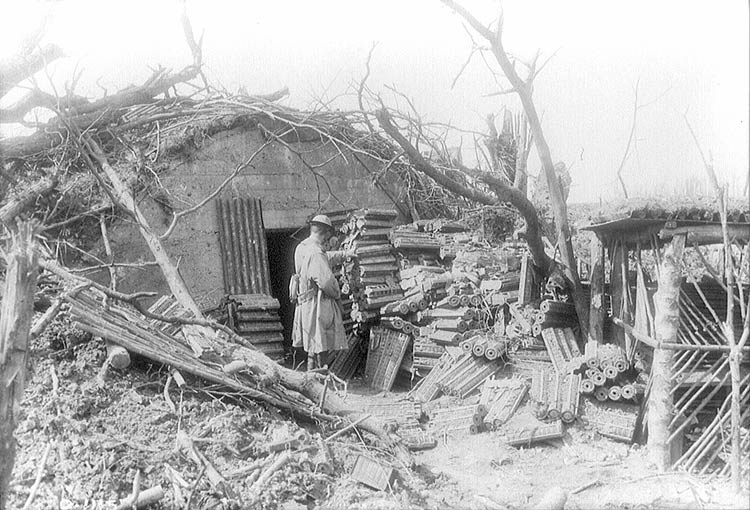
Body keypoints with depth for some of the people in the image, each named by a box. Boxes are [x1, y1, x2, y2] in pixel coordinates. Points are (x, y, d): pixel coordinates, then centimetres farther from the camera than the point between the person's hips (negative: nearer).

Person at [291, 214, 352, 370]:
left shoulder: (301, 248, 10)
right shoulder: (315, 252, -22)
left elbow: (326, 258, 28)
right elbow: (326, 280, -28)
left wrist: (345, 254, 33)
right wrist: (337, 294, -10)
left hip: (304, 304, 10)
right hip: (318, 305, -10)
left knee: (312, 348, 19)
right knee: (321, 348, 0)